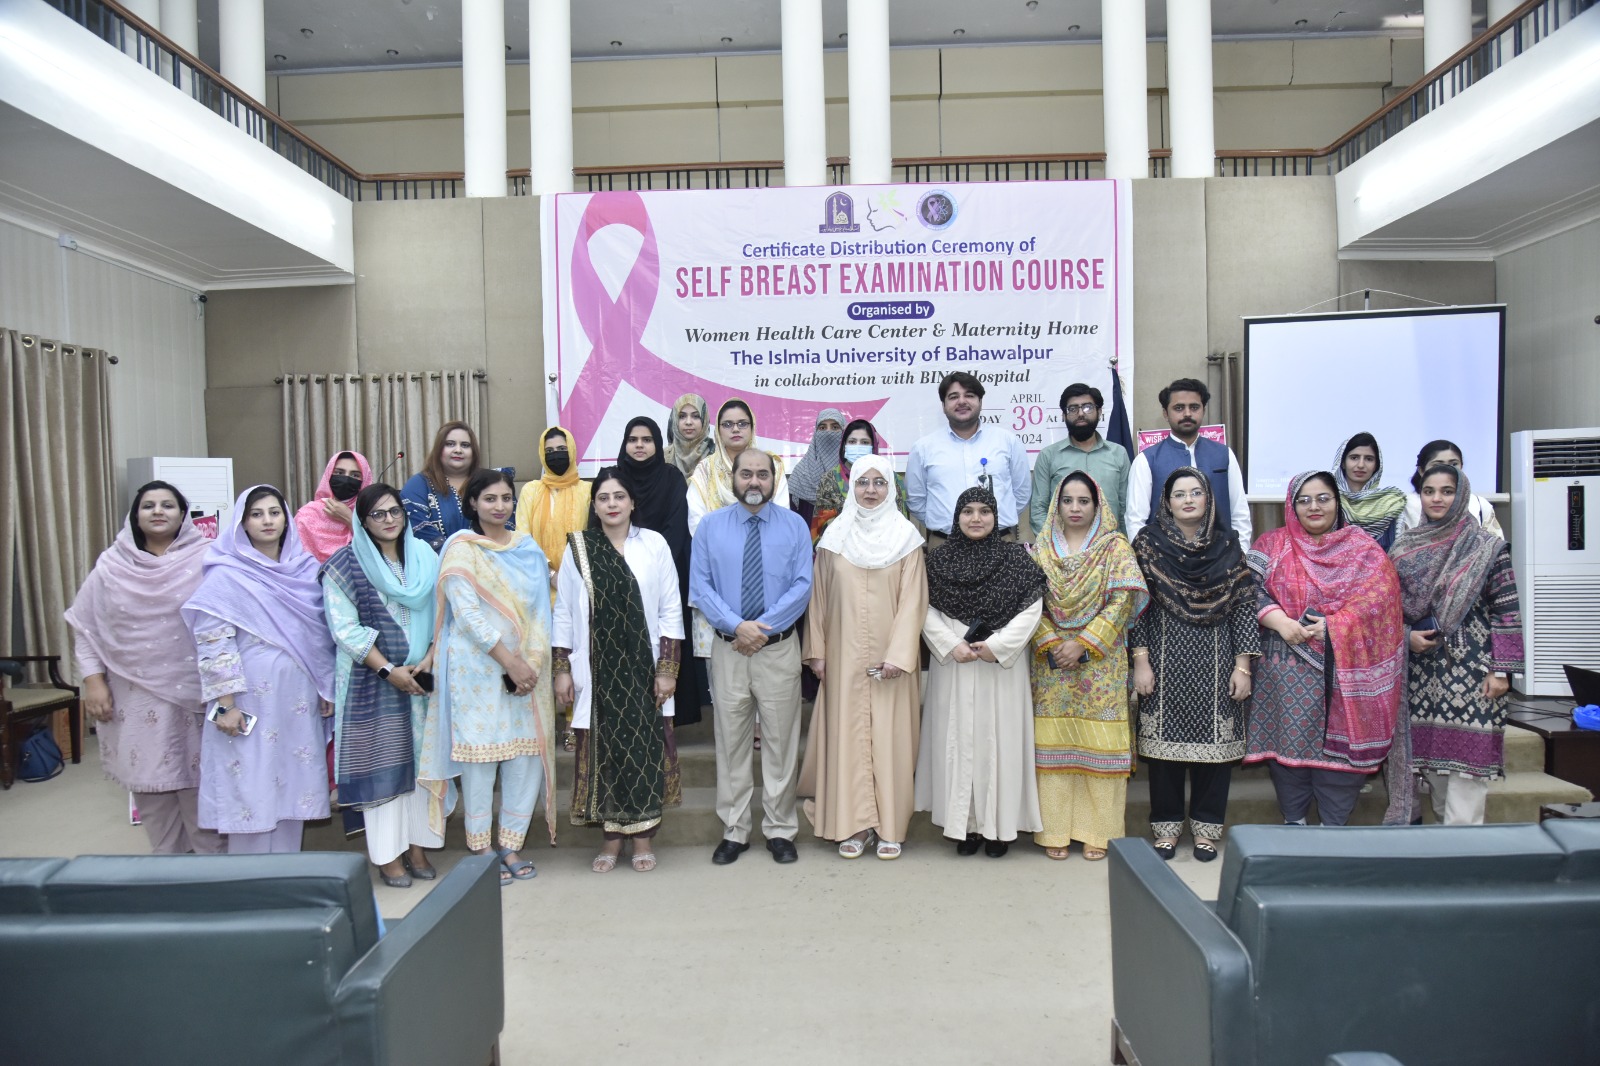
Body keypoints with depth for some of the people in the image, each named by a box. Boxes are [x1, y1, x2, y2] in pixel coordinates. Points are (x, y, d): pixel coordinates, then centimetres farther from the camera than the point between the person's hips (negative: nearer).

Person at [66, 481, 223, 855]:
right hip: (137, 697, 2)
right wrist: (93, 681, 1)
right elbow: (86, 627, 9)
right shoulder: (112, 565, 5)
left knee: (200, 782, 2)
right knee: (150, 782, 8)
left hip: (194, 694, -2)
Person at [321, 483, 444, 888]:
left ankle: (417, 845, 17)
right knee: (382, 762, 1)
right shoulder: (345, 565, -3)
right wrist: (388, 670, -14)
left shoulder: (425, 558, 8)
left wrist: (429, 659, -9)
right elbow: (344, 628, -8)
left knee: (421, 759, 6)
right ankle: (388, 854, 10)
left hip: (423, 677, 4)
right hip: (372, 682, -3)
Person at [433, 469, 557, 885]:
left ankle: (511, 843, 17)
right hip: (479, 668, -4)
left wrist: (533, 662, -4)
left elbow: (540, 607, 9)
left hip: (527, 667, 5)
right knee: (480, 753, 0)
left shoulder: (528, 546, 11)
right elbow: (467, 613, -11)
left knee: (528, 753, 3)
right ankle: (482, 849, 13)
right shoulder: (461, 548, -3)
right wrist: (509, 661, -14)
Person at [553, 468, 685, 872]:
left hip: (643, 669, -1)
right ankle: (612, 837, 20)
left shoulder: (654, 544, 0)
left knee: (645, 748, 3)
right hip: (597, 669, 1)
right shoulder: (577, 548, 3)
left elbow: (671, 611, 0)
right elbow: (564, 612, 5)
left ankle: (643, 837, 17)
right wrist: (562, 669, 1)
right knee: (603, 749, 6)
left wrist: (668, 669, -5)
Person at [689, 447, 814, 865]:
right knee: (731, 742, 7)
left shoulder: (794, 525, 3)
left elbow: (802, 585, -4)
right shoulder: (711, 526, 5)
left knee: (780, 742, 6)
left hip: (779, 648, -1)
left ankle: (780, 831, 19)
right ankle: (734, 831, 19)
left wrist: (763, 626, -12)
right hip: (728, 648, 1)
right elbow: (699, 585, -1)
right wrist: (736, 625, -13)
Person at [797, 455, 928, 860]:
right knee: (848, 734, 2)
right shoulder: (835, 536, 6)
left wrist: (899, 654, -13)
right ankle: (855, 825, 12)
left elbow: (912, 600, -5)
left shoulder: (906, 536, 0)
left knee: (891, 735, 1)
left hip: (892, 656, -1)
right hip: (845, 656, 2)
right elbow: (819, 597, 8)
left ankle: (890, 826, 11)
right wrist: (817, 650, 3)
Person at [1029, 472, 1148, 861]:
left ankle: (1097, 830, 9)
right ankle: (1055, 829, 11)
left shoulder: (1115, 546, 2)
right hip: (1051, 661, 2)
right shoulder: (1041, 549, 9)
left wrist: (1083, 643, -13)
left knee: (1099, 742, -1)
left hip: (1100, 662, -2)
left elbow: (1122, 601, -7)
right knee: (1053, 741, 2)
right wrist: (1051, 643, -11)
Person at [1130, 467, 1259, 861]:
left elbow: (1244, 606, 2)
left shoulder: (1227, 544, 4)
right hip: (1165, 658, -1)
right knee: (1165, 740, 4)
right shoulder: (1149, 542, 0)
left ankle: (1207, 828, 20)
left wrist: (1243, 666, -3)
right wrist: (1141, 661, -7)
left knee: (1215, 741, 5)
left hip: (1216, 661, 1)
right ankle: (1166, 827, 19)